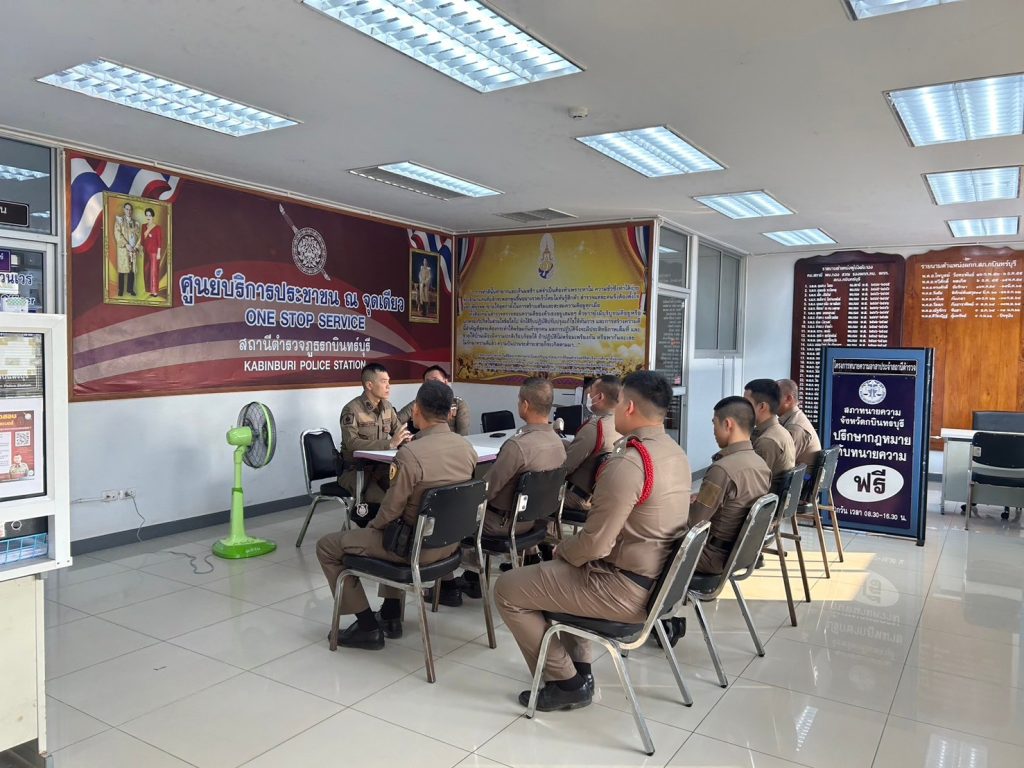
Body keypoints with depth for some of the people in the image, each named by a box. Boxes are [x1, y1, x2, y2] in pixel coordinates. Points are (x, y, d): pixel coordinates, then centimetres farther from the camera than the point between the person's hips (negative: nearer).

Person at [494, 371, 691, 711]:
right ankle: (579, 670, 26)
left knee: (507, 589, 1)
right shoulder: (676, 453, 4)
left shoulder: (626, 464, -26)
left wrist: (562, 549, -4)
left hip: (625, 589, -9)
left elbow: (594, 545, -25)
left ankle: (565, 682, 11)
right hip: (657, 579, 10)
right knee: (557, 570, 31)